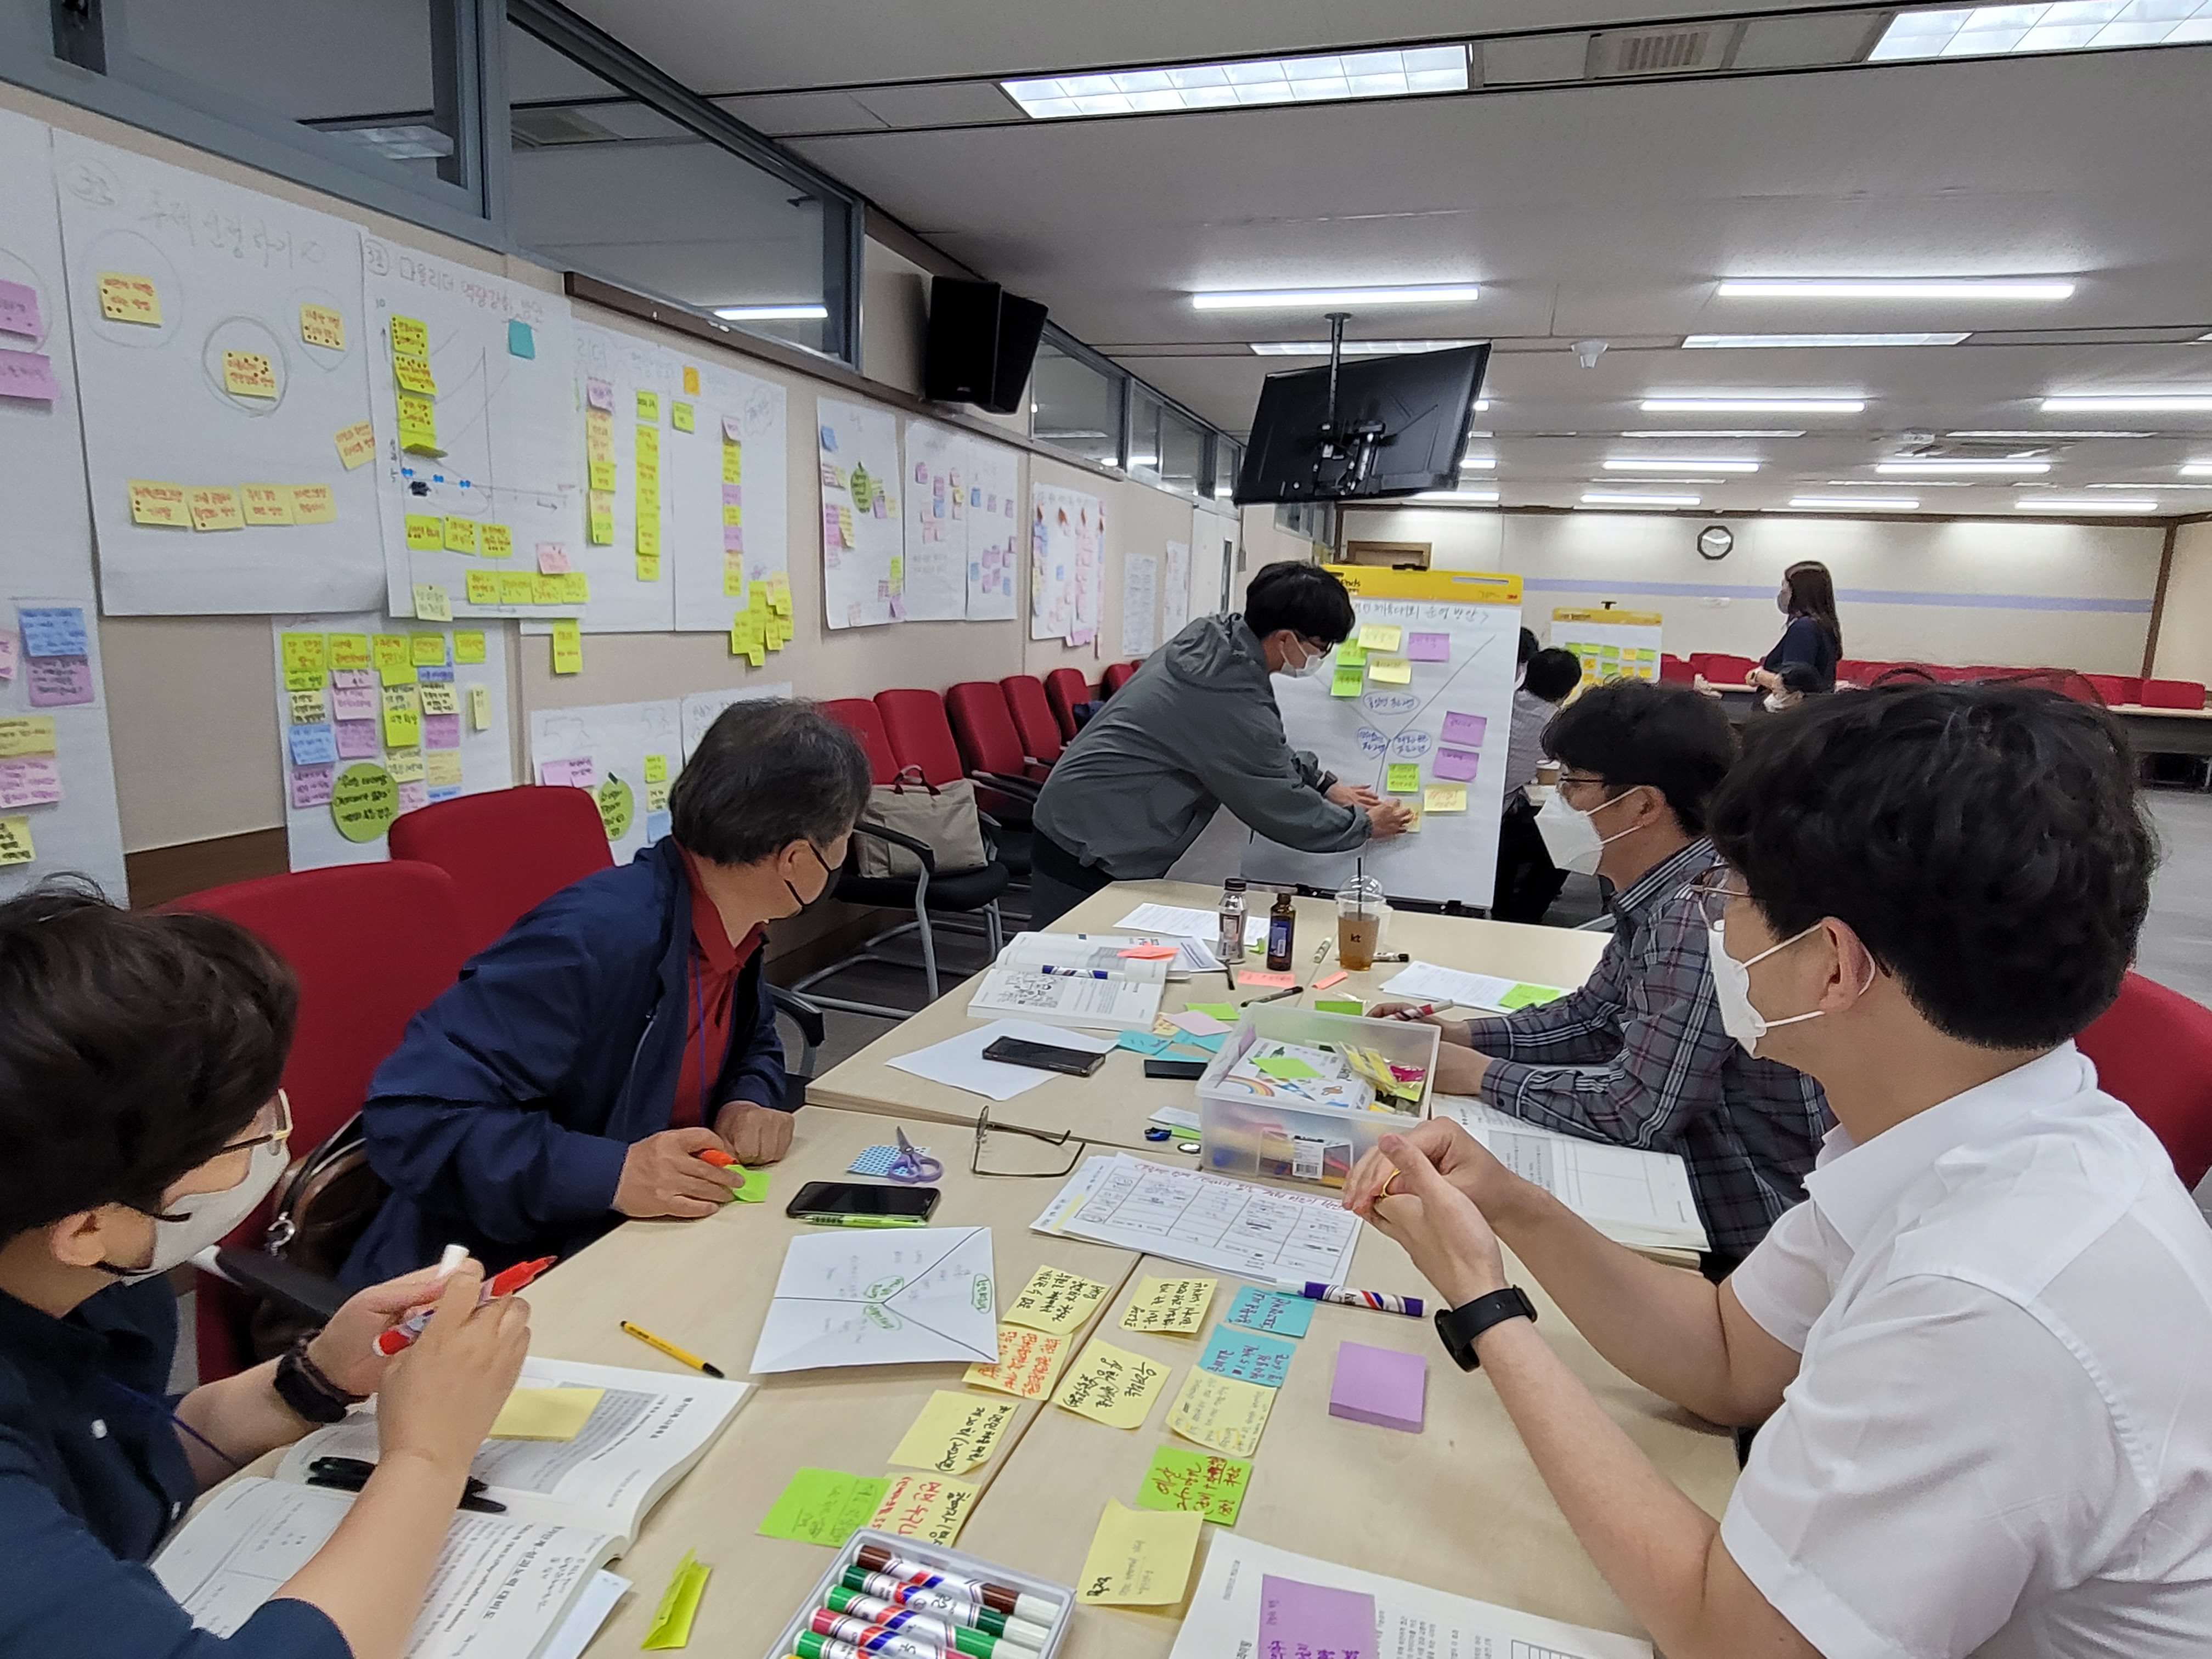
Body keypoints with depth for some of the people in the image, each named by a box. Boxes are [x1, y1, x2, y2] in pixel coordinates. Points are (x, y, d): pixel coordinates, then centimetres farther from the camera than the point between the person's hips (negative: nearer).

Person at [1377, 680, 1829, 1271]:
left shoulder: (1700, 918, -28)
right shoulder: (1661, 899, 3)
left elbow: (1639, 1110, -27)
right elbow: (1591, 1017, 14)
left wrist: (1481, 1076, -15)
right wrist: (1460, 1035, 2)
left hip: (1739, 1241, -8)